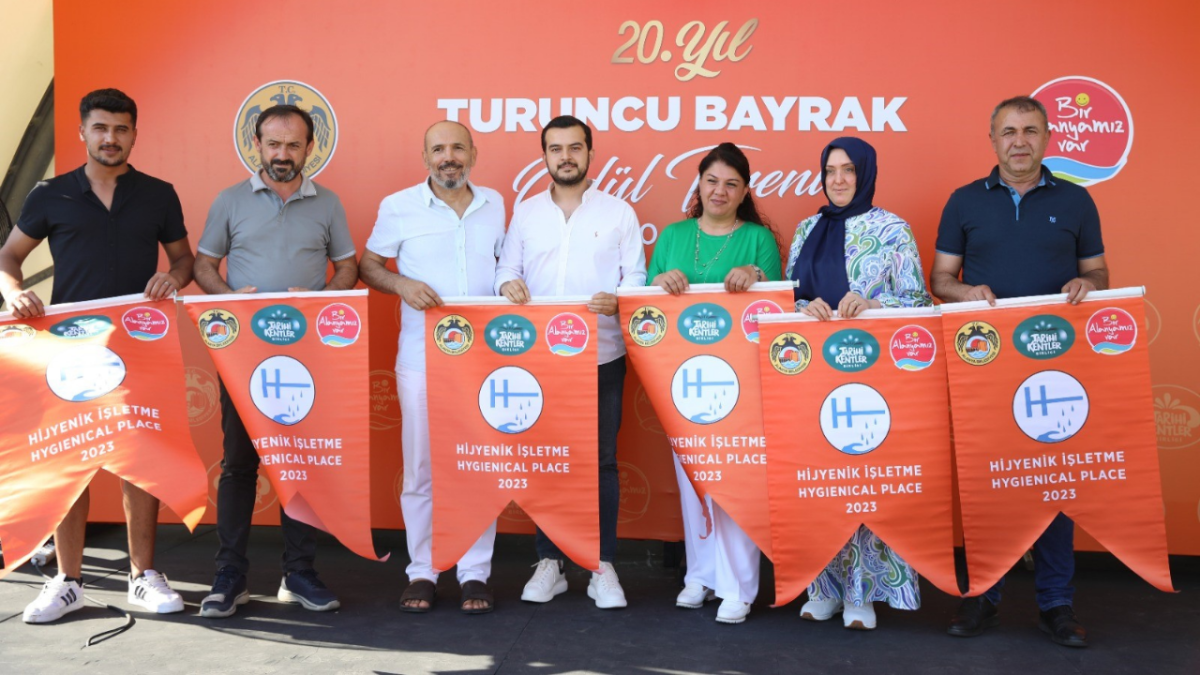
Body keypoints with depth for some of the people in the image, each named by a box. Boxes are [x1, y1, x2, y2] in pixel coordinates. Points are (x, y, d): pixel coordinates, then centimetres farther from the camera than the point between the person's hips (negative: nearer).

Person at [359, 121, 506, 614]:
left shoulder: (494, 204, 11)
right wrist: (402, 285, -11)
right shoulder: (398, 207, 2)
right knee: (420, 468, 3)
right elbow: (368, 265, 7)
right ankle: (422, 572, 16)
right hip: (421, 356, -1)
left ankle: (475, 573, 13)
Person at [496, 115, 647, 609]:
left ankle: (603, 567, 11)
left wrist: (618, 300, -19)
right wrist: (509, 285, -12)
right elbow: (507, 268, 11)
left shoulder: (618, 212, 6)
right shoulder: (525, 213, 12)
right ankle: (549, 562, 18)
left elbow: (635, 276, 1)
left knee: (602, 460, 1)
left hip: (602, 356, -2)